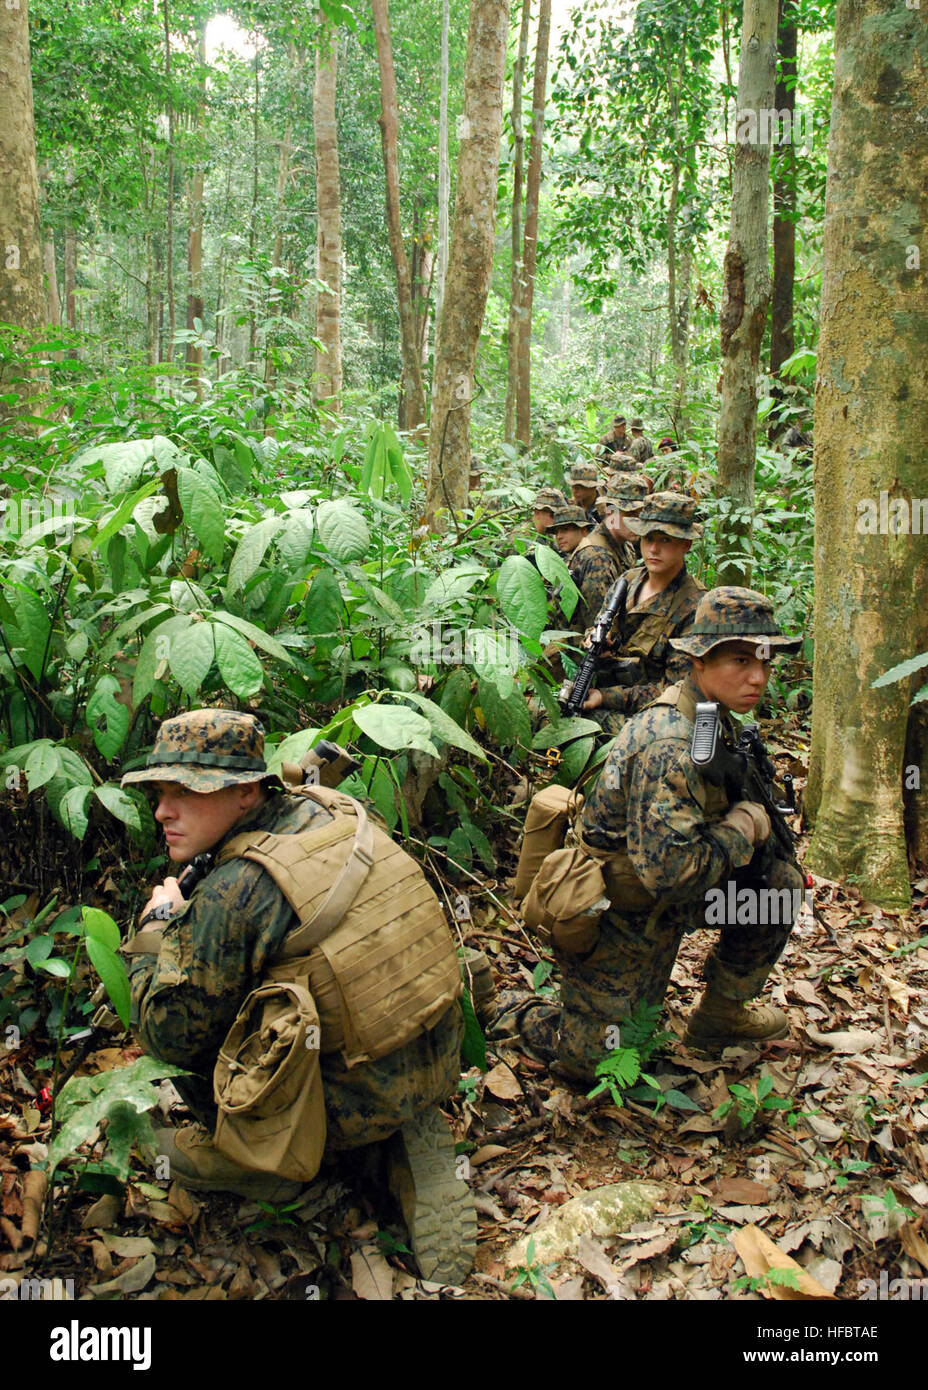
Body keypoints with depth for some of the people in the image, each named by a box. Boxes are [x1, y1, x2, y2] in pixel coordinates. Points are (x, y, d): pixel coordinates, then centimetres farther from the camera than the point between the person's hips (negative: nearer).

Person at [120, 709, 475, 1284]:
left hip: (358, 1106, -6)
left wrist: (158, 927, 3)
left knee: (195, 1027, 4)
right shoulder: (339, 815, -1)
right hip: (440, 1069, 6)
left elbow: (168, 1034, -12)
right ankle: (414, 1141, 17)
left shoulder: (232, 893, -22)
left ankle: (258, 1158, 20)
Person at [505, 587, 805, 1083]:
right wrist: (743, 827, -24)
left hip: (657, 902, 8)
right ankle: (526, 1018, 28)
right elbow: (668, 869, -37)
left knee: (779, 882, 0)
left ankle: (720, 1016, 16)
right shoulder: (669, 747, -32)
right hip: (610, 916, -8)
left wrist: (761, 817, -5)